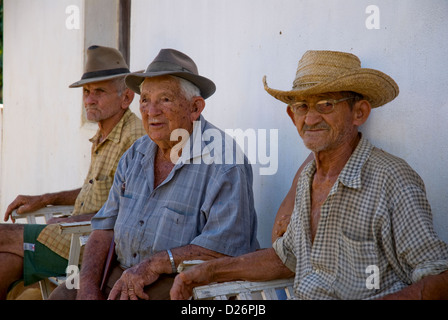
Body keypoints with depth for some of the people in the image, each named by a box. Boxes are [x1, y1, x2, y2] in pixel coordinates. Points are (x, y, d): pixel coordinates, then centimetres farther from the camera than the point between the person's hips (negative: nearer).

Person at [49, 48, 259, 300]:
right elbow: (106, 225, 11)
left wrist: (155, 265, -21)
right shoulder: (136, 155, 12)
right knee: (63, 296, -9)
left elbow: (228, 246, -21)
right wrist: (89, 285, -5)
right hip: (125, 274, 7)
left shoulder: (224, 162, -14)